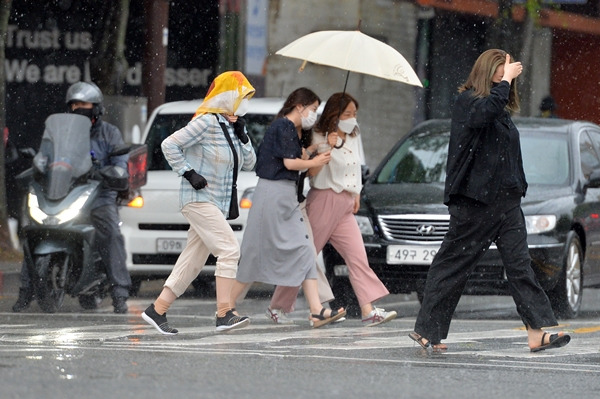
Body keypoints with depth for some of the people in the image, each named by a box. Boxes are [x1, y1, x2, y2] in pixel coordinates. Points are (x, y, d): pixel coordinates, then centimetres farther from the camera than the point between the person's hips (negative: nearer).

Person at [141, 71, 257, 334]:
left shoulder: (232, 126, 14)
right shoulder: (207, 122, -11)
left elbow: (249, 164, 14)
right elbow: (170, 145, -13)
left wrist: (242, 136, 0)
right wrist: (188, 173, -15)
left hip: (219, 203, 9)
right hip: (199, 199, -9)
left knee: (193, 262, 7)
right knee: (229, 249, -19)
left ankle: (157, 310, 12)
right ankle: (224, 314, -24)